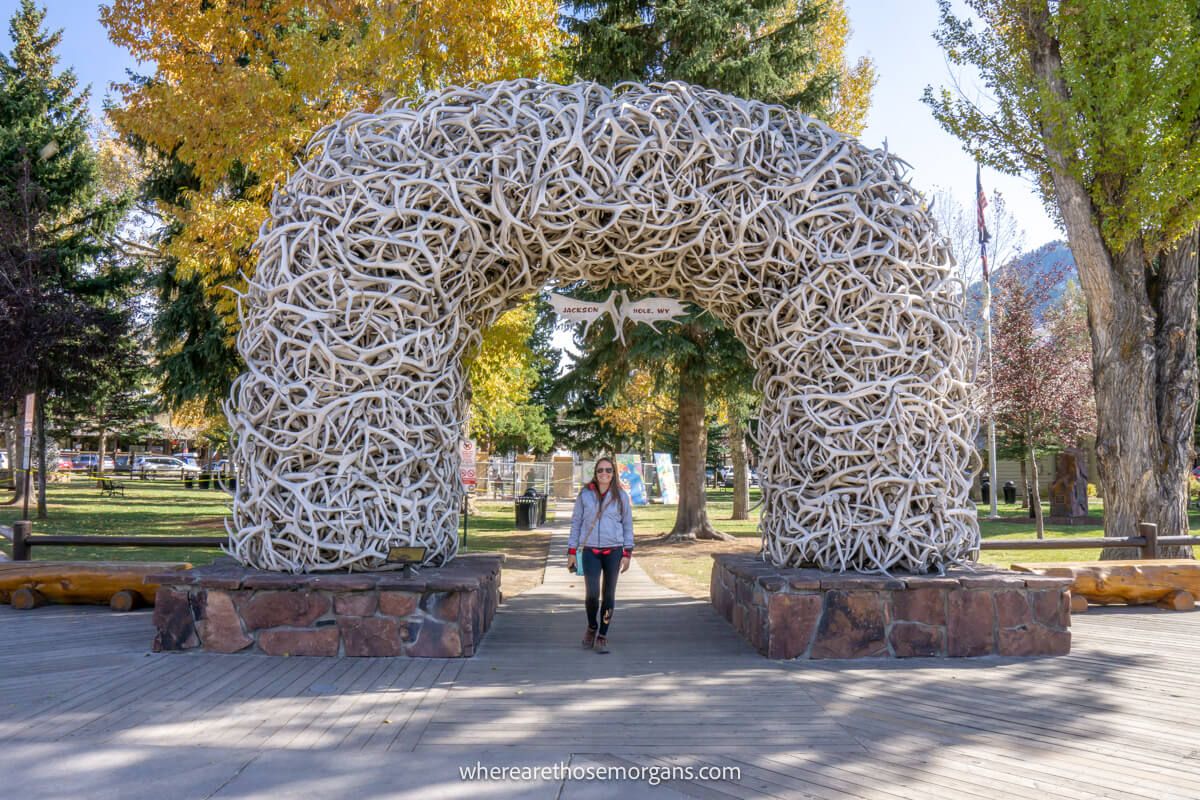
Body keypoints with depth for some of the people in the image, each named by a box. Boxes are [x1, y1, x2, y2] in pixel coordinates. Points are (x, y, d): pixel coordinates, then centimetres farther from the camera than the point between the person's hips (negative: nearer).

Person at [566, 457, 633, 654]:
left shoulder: (621, 496, 2)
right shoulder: (585, 495, 2)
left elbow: (628, 525, 6)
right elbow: (576, 523, 7)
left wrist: (627, 553, 0)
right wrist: (571, 552, 4)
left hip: (614, 550, 1)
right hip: (590, 551, -1)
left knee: (609, 595, 5)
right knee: (592, 594, -10)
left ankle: (602, 637, 18)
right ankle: (592, 627, 20)